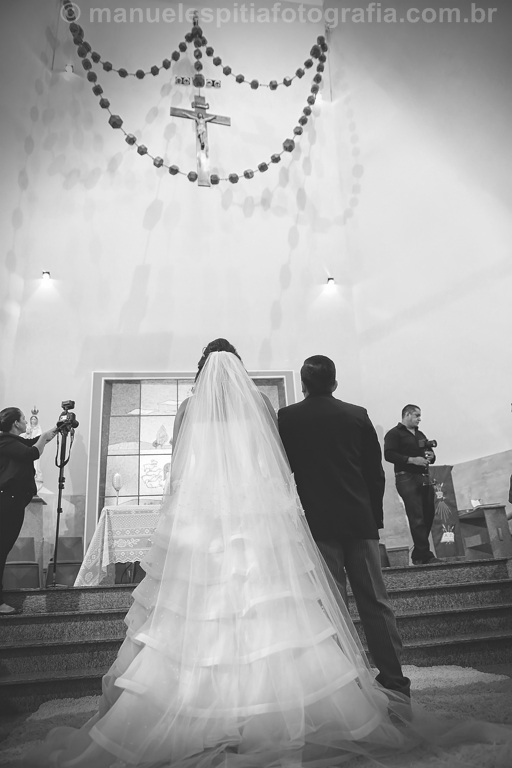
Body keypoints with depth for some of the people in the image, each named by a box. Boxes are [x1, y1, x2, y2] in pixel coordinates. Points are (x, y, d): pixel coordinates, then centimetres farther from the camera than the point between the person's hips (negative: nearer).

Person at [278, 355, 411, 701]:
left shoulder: (287, 418, -1)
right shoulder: (357, 415, 4)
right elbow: (376, 472, 6)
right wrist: (375, 516, 15)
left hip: (317, 523, -2)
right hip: (361, 520, 2)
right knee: (375, 600, 10)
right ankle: (394, 678, 18)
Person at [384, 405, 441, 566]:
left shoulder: (420, 435, 24)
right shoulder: (394, 434, -1)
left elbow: (430, 454, 30)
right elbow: (389, 455, -13)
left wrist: (431, 456, 6)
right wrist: (412, 459, -18)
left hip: (424, 478, 8)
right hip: (407, 478, -7)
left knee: (429, 515, 5)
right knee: (417, 518, -12)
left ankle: (418, 554, 17)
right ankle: (425, 555, -10)